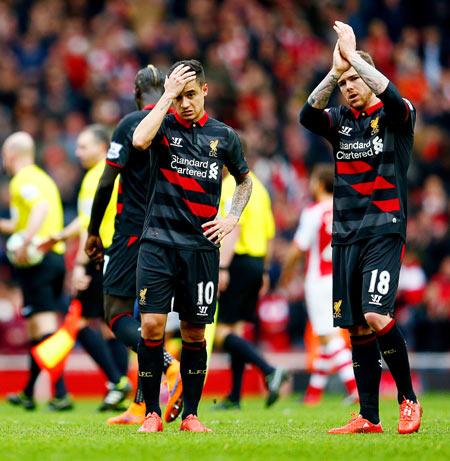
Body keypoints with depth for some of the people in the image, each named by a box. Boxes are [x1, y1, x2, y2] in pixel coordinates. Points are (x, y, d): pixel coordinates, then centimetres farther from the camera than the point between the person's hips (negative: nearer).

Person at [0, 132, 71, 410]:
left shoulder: (23, 180, -8)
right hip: (57, 255, 9)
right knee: (35, 327, 18)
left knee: (44, 325, -12)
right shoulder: (44, 179, 21)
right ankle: (28, 393, 28)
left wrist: (25, 242, -34)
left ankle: (61, 394, -19)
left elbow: (42, 207, -27)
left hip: (37, 261, -9)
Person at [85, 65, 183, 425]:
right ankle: (141, 407, 9)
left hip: (134, 230, -6)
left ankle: (171, 369, -26)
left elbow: (106, 183, -9)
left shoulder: (131, 124, -7)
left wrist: (93, 231, 0)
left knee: (118, 315, -4)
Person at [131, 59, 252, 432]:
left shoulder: (223, 136, 7)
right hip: (158, 243, -2)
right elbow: (140, 140, -23)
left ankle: (191, 415, 15)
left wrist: (233, 217, 6)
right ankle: (152, 414, 0)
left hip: (201, 247, 2)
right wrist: (168, 95, -16)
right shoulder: (163, 124, 2)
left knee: (194, 333, 5)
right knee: (151, 325, -10)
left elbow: (245, 180, 22)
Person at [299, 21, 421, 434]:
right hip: (346, 234, 5)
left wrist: (352, 55, -21)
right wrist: (334, 70, -19)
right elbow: (307, 115, -8)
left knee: (376, 315, -20)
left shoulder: (394, 117, 0)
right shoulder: (340, 120, 12)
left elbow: (394, 99, -23)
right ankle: (369, 418, 9)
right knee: (357, 328, 4)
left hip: (385, 232, -5)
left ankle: (408, 398, -5)